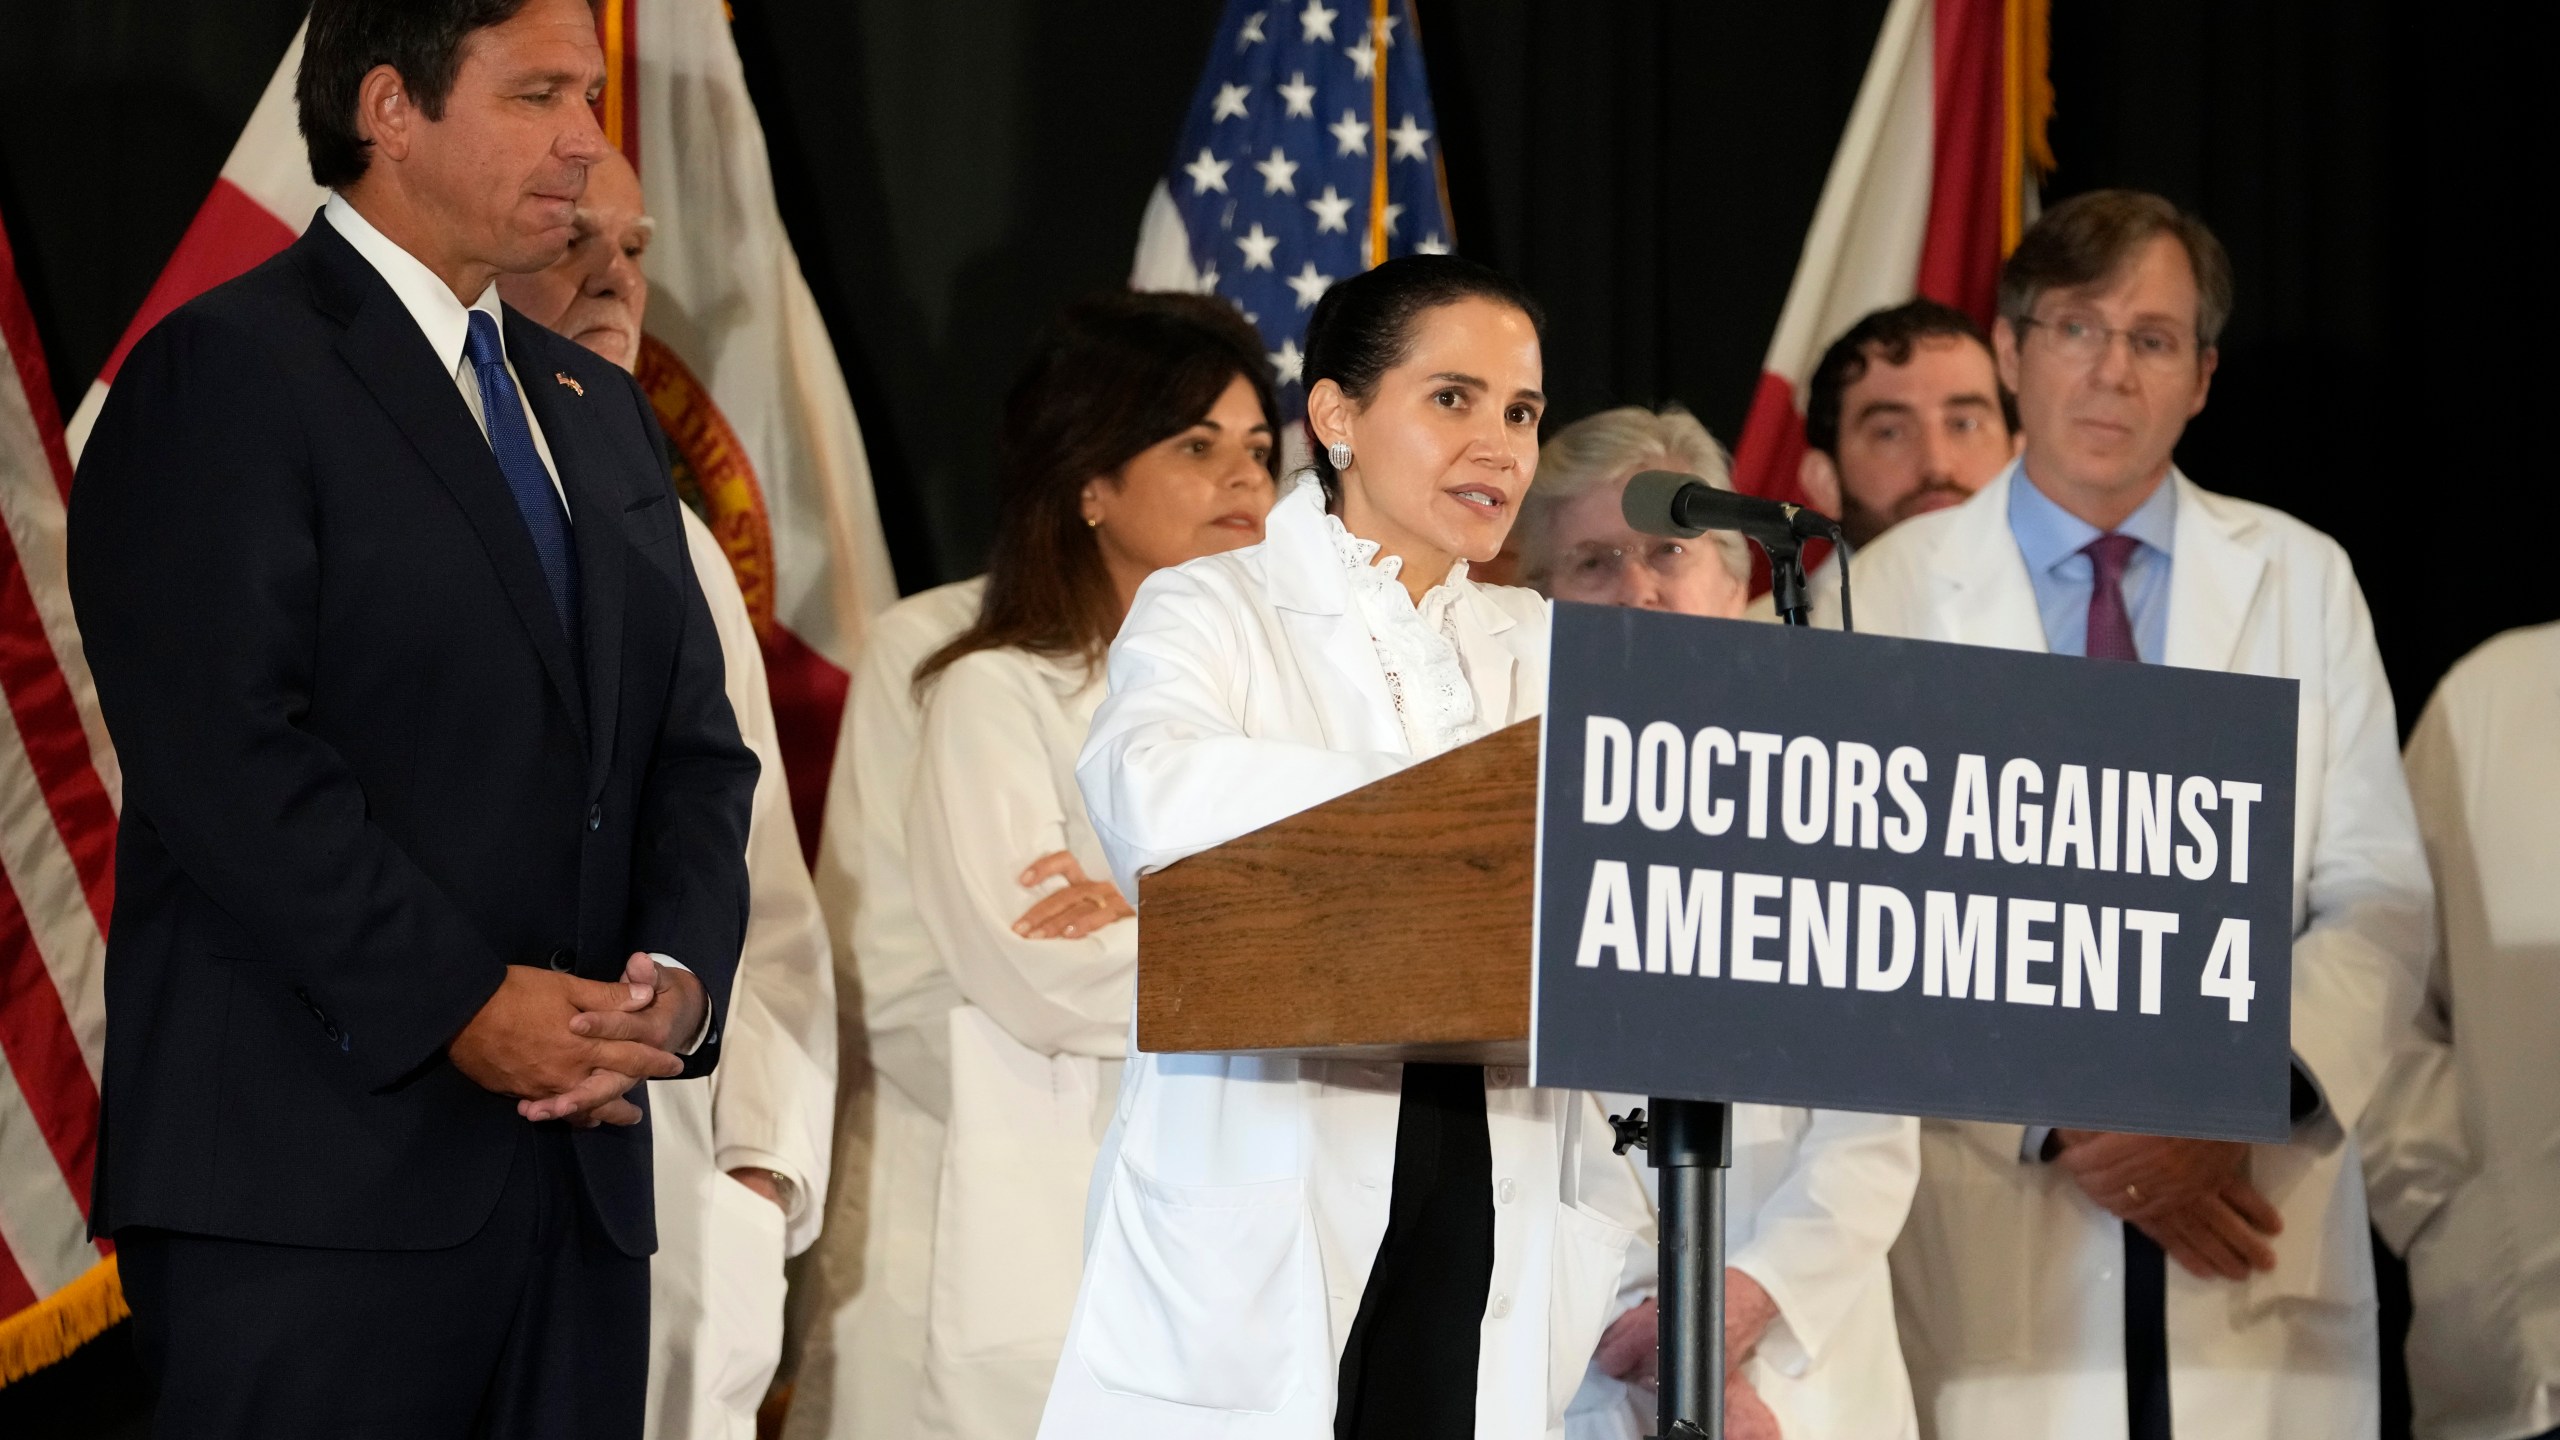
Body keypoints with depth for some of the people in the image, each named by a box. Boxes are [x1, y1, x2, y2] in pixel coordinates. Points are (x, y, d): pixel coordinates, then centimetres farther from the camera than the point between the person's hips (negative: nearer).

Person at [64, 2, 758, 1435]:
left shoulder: (601, 411, 22)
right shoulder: (226, 375, -4)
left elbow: (695, 744, 16)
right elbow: (228, 753, -14)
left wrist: (679, 973, -3)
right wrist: (459, 1006, -18)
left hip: (577, 1160, 7)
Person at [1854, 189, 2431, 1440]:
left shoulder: (2302, 580, 10)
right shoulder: (1892, 590, 4)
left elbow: (2377, 904, 3)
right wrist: (2060, 1125, -14)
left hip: (2259, 1243, 1)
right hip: (1995, 1243, -1)